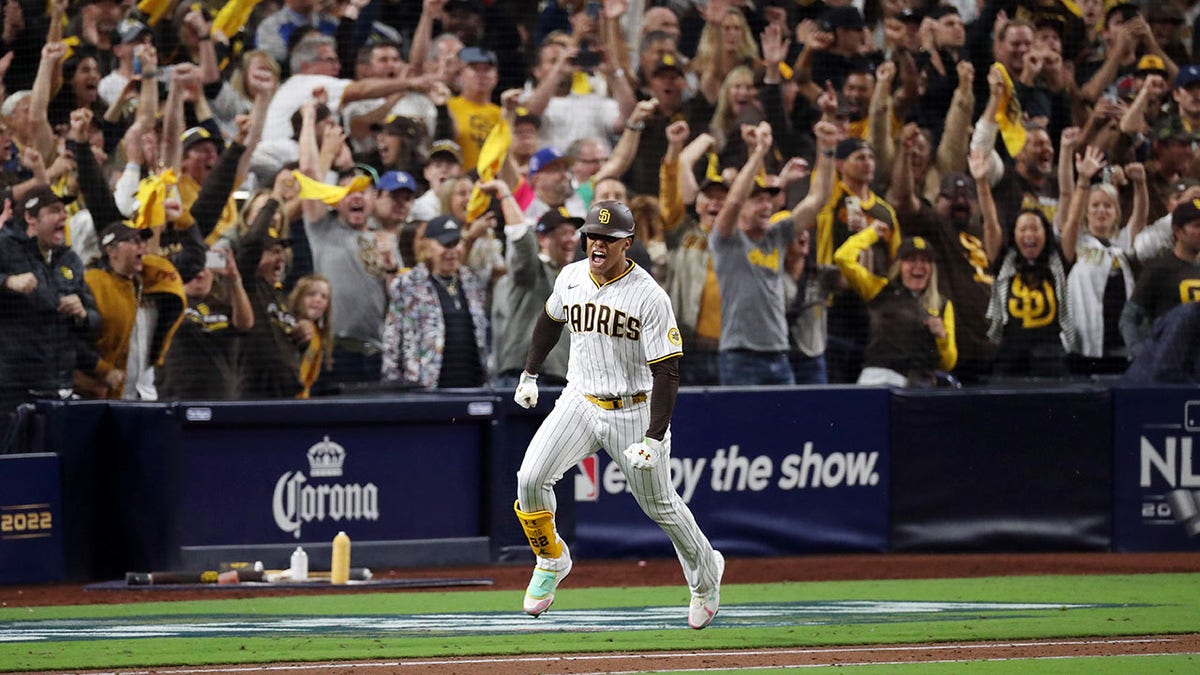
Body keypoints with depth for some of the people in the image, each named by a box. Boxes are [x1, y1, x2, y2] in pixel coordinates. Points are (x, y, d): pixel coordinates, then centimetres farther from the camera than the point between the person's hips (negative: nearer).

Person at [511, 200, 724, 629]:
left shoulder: (650, 298, -18)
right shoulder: (570, 279, -2)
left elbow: (667, 372, -18)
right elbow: (551, 319, 22)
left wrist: (653, 438, -25)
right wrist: (530, 373, 25)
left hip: (634, 412, -4)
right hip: (579, 402, 4)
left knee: (659, 504, 8)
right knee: (531, 480, -17)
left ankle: (706, 573, 35)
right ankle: (551, 561, 8)